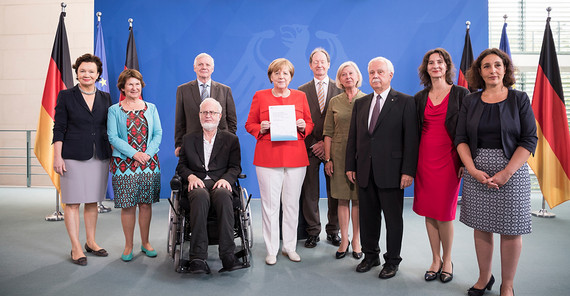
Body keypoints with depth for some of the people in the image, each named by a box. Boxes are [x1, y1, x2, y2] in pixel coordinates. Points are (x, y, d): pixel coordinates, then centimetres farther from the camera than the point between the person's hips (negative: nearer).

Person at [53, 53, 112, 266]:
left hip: (99, 158, 3)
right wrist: (57, 156, -8)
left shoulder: (105, 98, 10)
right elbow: (58, 129, -2)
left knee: (93, 201, 11)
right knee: (73, 202, 0)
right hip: (73, 157, -3)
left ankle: (91, 242, 25)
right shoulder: (66, 96, 1)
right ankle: (76, 248, 9)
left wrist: (113, 156, 9)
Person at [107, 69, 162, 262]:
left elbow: (158, 134, 5)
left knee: (146, 203, 6)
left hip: (149, 163, 2)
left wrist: (148, 153, -10)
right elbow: (112, 137, -4)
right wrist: (134, 153, -14)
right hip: (124, 164, -2)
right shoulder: (114, 110, 5)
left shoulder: (151, 108, 11)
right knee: (127, 206, 1)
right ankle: (128, 246, 15)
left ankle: (145, 242, 20)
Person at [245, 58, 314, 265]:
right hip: (268, 157, -1)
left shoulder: (300, 96, 11)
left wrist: (303, 126, -6)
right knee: (269, 204, 0)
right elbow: (249, 124, 9)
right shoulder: (260, 96, 6)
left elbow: (310, 124, 15)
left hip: (295, 157, 2)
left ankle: (290, 246, 22)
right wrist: (261, 128, -11)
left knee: (292, 203, 7)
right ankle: (271, 250, 13)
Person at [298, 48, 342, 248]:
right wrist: (312, 144, -5)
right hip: (310, 147, 1)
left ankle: (333, 231, 19)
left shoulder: (339, 89, 6)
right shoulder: (301, 91, 9)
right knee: (310, 192, 3)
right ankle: (312, 232, 16)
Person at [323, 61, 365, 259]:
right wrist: (327, 158, 0)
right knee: (342, 199, 6)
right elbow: (328, 132, 6)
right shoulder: (334, 102, 7)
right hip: (339, 154, 2)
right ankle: (344, 241, 16)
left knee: (357, 199, 4)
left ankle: (356, 240, 16)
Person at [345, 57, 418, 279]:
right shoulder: (360, 103, 13)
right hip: (364, 171, 5)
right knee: (367, 216, 13)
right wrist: (350, 166, 7)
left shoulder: (405, 102, -2)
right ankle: (370, 255, 30)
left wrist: (408, 170, -14)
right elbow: (353, 137, 12)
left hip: (391, 171, -4)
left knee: (393, 218, 7)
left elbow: (411, 139, -8)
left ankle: (392, 261, 23)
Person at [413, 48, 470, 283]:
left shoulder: (461, 94, 0)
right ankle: (436, 260, 23)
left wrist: (465, 162, -8)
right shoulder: (419, 98, 9)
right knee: (428, 212, 7)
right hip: (425, 158, 4)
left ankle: (447, 261, 21)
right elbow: (415, 131, 10)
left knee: (444, 213, -1)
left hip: (449, 158, -3)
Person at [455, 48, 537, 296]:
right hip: (477, 171, 2)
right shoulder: (470, 101, 7)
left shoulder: (519, 99, 1)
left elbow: (529, 140, -5)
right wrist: (473, 170, -11)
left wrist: (506, 172, -15)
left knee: (511, 230, 4)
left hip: (511, 170, -2)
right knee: (481, 227, 9)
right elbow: (461, 139, 3)